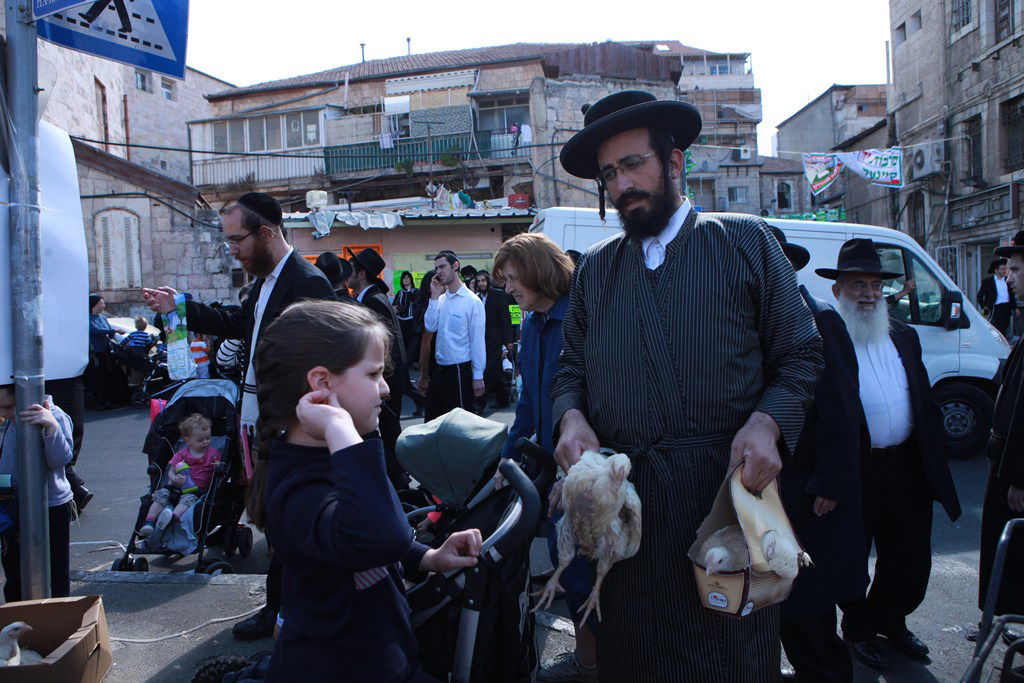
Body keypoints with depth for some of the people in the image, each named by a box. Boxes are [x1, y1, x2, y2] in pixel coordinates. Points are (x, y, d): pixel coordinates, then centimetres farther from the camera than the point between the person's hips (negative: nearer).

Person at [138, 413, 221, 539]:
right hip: (177, 486, 3)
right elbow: (171, 471, 7)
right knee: (161, 494, -22)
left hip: (197, 491, -3)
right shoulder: (181, 455, 11)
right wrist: (175, 479, -16)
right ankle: (149, 523, -28)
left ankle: (173, 517, -60)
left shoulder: (213, 453, 9)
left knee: (188, 499, -34)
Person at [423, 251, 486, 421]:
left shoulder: (472, 301, -11)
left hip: (460, 370, -6)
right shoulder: (441, 299, 8)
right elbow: (430, 327, 0)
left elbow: (477, 341, -11)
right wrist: (434, 296, -4)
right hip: (440, 367, 6)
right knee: (431, 420, 13)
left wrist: (478, 376, -12)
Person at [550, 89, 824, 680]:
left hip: (731, 489, -2)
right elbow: (572, 368, 16)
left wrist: (767, 422, -15)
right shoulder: (595, 269, 13)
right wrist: (571, 416, -6)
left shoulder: (745, 242, 4)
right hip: (626, 502, 3)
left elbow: (801, 353, 3)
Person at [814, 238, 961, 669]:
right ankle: (858, 629, 35)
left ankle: (889, 623, 40)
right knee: (851, 563, 12)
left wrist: (934, 453, 12)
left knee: (911, 562, 16)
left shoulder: (904, 337, 11)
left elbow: (925, 401, 17)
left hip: (907, 469, 6)